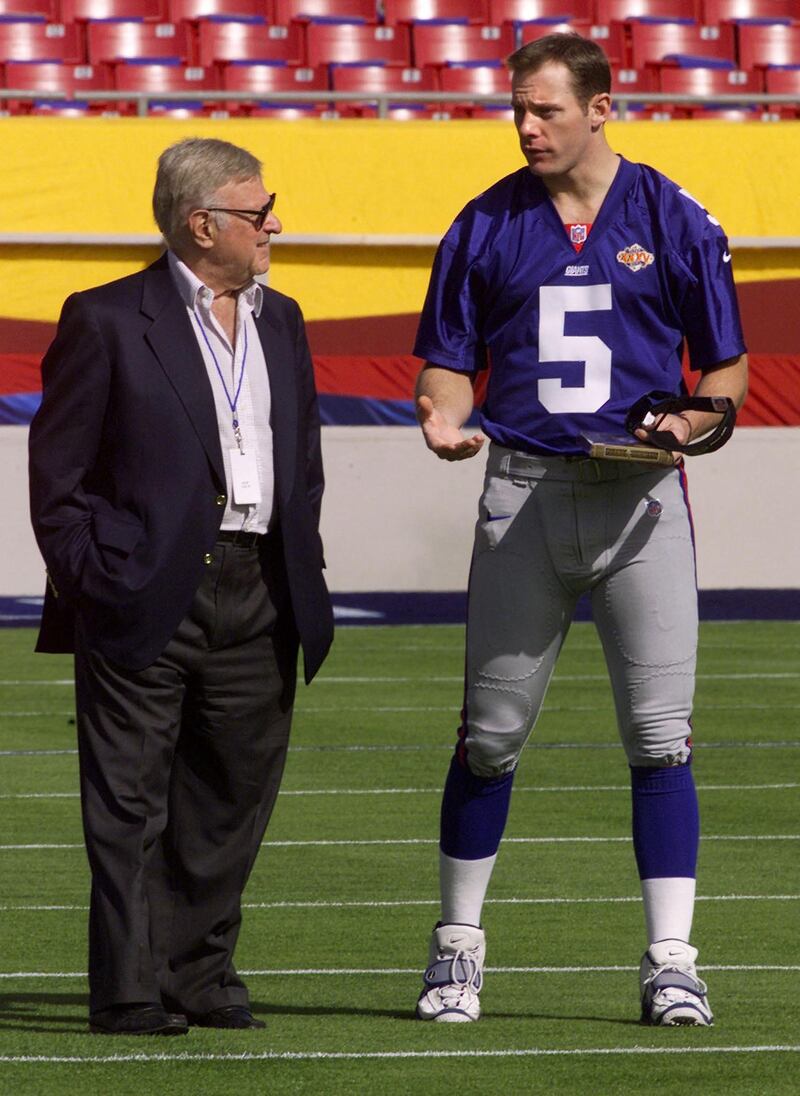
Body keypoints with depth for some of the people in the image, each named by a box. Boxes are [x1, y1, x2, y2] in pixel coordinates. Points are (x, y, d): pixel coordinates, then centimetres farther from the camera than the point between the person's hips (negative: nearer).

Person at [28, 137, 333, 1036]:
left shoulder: (280, 323, 15)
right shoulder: (107, 322, -4)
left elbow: (303, 458, 23)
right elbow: (58, 472, -3)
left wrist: (303, 573, 13)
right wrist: (89, 581, -9)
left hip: (258, 599, 6)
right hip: (149, 599, -6)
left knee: (230, 798, 9)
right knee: (131, 806, -2)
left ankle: (201, 975, 18)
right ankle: (129, 990, 1)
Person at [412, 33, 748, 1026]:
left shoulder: (673, 221, 4)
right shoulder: (486, 227, 7)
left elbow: (727, 367, 8)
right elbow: (451, 363, 10)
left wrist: (693, 419, -13)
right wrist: (445, 419, -12)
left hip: (640, 494, -1)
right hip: (523, 489, 1)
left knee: (659, 733, -5)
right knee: (490, 731, 4)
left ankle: (670, 961, -2)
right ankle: (458, 946, 17)